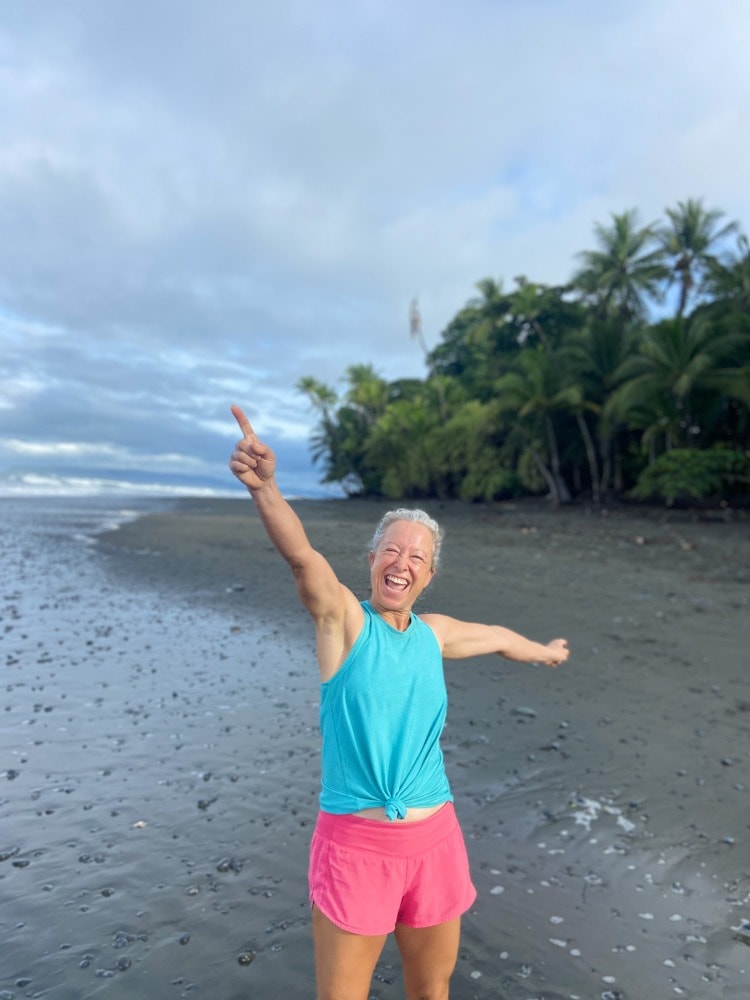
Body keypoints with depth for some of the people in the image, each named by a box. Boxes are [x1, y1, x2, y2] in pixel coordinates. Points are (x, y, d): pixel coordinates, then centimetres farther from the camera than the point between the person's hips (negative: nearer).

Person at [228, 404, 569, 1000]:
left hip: (434, 839, 5)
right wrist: (264, 486, -46)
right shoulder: (343, 618, -9)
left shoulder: (433, 634, 6)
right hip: (356, 842, -4)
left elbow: (495, 636, 26)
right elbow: (301, 554, -29)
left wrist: (543, 651, 42)